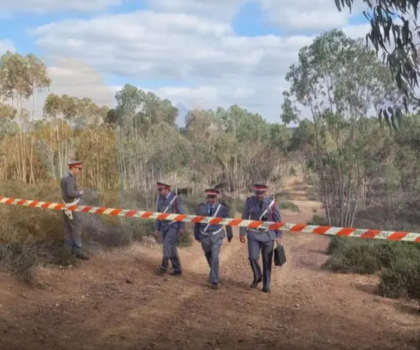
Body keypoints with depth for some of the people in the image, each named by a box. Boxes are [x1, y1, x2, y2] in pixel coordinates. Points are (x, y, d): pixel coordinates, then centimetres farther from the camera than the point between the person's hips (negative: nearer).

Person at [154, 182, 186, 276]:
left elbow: (182, 214, -10)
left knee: (167, 243, -25)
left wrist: (182, 228, -17)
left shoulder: (176, 199, -9)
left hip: (174, 226, -6)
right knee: (171, 248, 5)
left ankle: (164, 265, -25)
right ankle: (177, 269, 12)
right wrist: (157, 229, 11)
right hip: (165, 227, 6)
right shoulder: (160, 199, 9)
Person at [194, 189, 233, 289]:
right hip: (204, 236, 3)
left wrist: (229, 235, 13)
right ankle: (215, 275, 45)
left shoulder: (222, 208, -9)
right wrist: (196, 235, 13)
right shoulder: (201, 208, -5)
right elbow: (197, 222, 6)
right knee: (209, 256, 19)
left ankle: (214, 281, -10)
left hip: (216, 236, -3)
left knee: (215, 257, -16)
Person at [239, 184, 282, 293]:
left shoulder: (272, 203, -7)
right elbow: (244, 218, 4)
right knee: (253, 257, -11)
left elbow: (278, 220, 1)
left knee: (267, 261, 3)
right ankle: (257, 276, 17)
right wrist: (242, 233, 5)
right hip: (253, 234, 0)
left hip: (268, 235, 0)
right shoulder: (250, 201, -5)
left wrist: (279, 235, 0)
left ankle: (266, 285, 16)